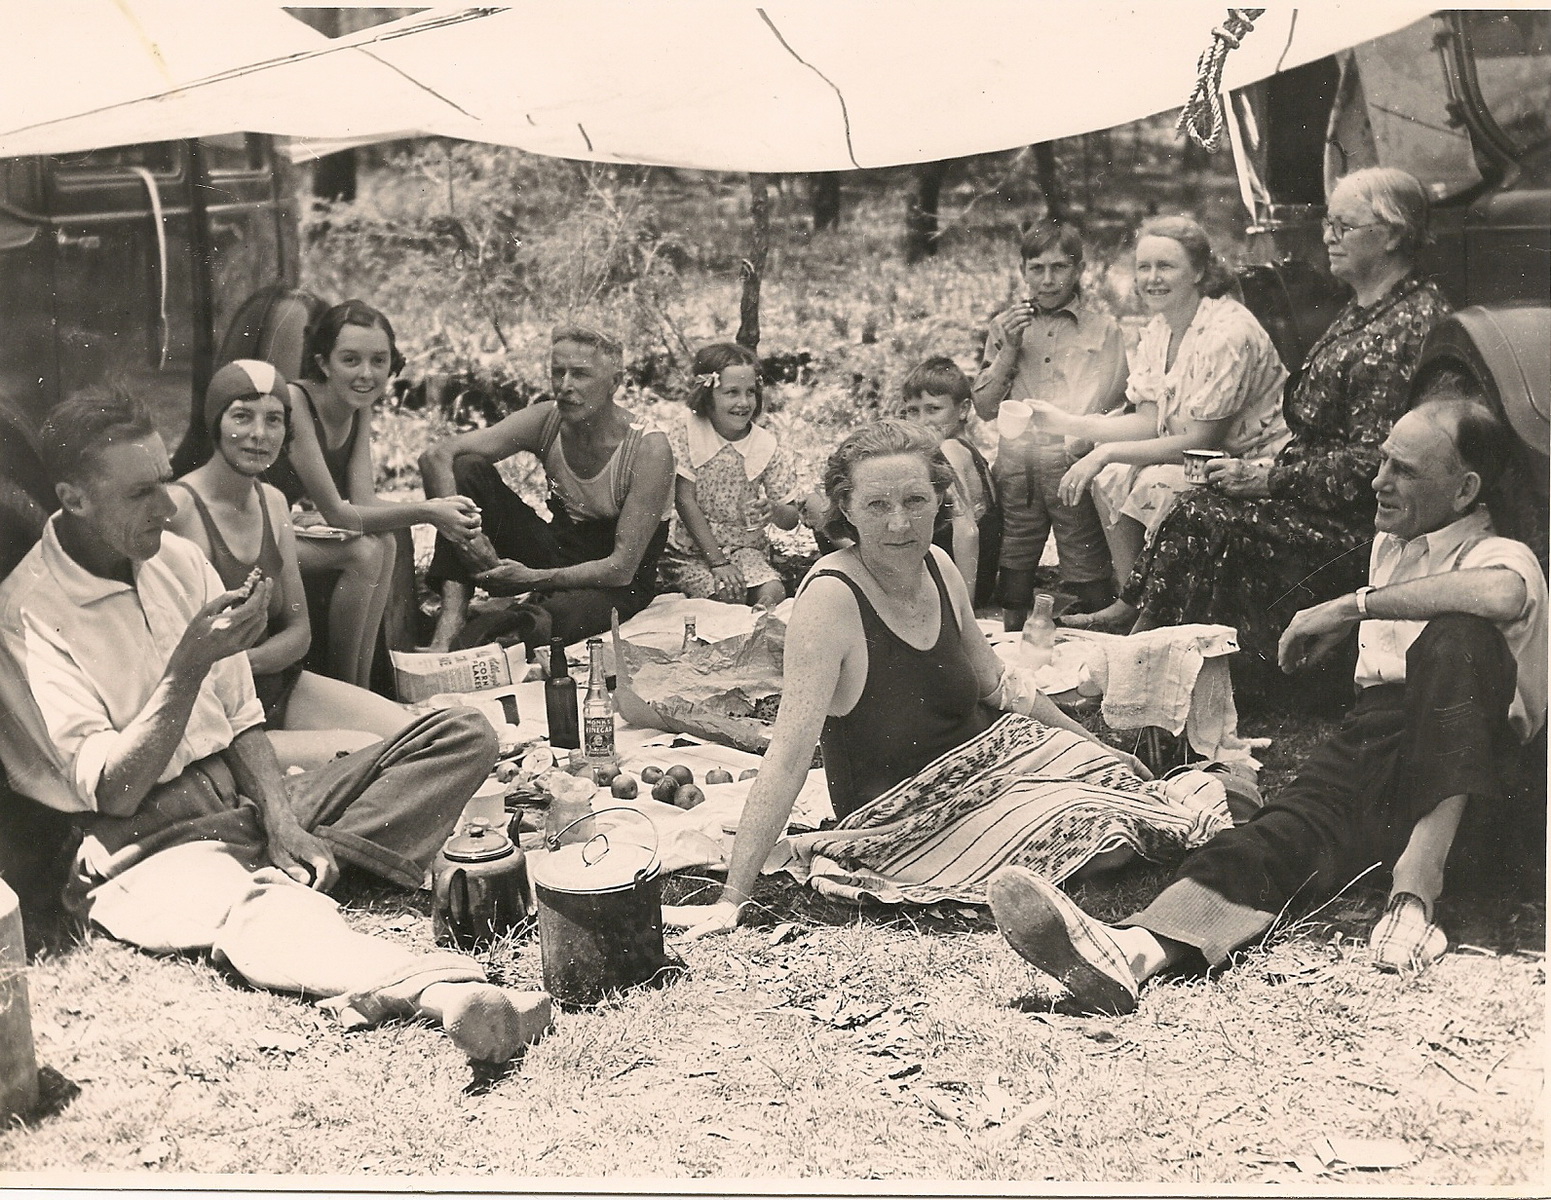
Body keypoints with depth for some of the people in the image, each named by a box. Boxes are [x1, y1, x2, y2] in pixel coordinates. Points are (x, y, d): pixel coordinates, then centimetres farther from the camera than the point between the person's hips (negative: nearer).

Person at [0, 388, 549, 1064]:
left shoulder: (177, 558, 9)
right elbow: (111, 792, -16)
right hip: (148, 845, -7)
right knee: (250, 909, -44)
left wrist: (283, 822, -5)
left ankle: (300, 867, -22)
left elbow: (240, 717, 12)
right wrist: (191, 663, -26)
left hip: (243, 799, 8)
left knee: (463, 736, -5)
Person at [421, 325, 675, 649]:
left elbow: (622, 567, -25)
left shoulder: (649, 448, -22)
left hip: (618, 584, -5)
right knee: (466, 468, -14)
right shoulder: (547, 422, -10)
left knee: (565, 613, -41)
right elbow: (436, 456, -15)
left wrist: (534, 578, -35)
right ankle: (452, 617, -24)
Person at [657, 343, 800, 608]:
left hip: (746, 549, 2)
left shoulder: (766, 446, -2)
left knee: (773, 594, -24)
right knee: (728, 595, -29)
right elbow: (685, 502, -12)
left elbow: (791, 520, 1)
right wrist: (717, 561, -17)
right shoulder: (685, 436, -8)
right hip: (691, 550, -2)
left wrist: (774, 512, -25)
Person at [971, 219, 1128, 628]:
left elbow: (1116, 409, 1)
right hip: (1016, 466, 3)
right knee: (1014, 574, 8)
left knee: (1086, 584, -4)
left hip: (1075, 461, -3)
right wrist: (1009, 350, 0)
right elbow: (986, 409, 10)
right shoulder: (1006, 325, 14)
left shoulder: (1103, 329, 5)